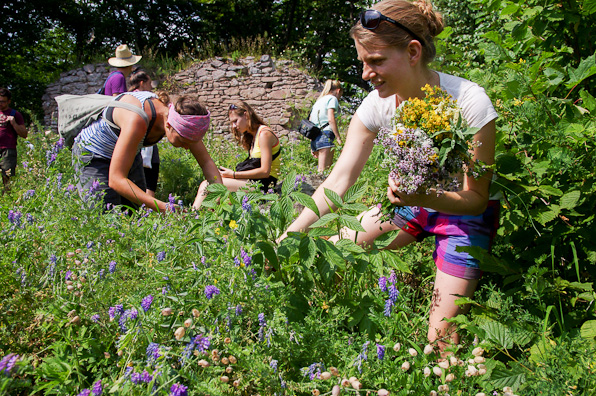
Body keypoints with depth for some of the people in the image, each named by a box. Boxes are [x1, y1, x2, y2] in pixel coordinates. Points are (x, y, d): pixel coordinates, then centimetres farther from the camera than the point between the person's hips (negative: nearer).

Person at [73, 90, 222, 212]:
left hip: (129, 154, 6)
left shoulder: (181, 118, -22)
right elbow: (116, 180, -41)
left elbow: (207, 163, -13)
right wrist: (163, 207, -48)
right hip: (93, 154, -6)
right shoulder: (138, 120, -41)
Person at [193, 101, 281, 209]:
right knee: (205, 185, -5)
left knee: (209, 185, -17)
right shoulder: (251, 136, 19)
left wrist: (233, 174, -13)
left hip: (263, 184, -9)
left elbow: (265, 171, -16)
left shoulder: (264, 134, -9)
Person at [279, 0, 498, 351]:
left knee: (441, 338, -13)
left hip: (466, 215, -4)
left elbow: (477, 199, -23)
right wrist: (290, 235, -30)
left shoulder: (469, 103, -30)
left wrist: (424, 197, -43)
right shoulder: (377, 104, -17)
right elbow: (340, 179, -20)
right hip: (411, 202, 5)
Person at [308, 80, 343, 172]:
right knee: (323, 170, -14)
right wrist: (338, 137, -10)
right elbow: (331, 119, -11)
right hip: (325, 134, -8)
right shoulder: (332, 98, 4)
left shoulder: (318, 101, 27)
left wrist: (313, 147, 23)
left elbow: (310, 121, 23)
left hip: (314, 136, 8)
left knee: (321, 168, 7)